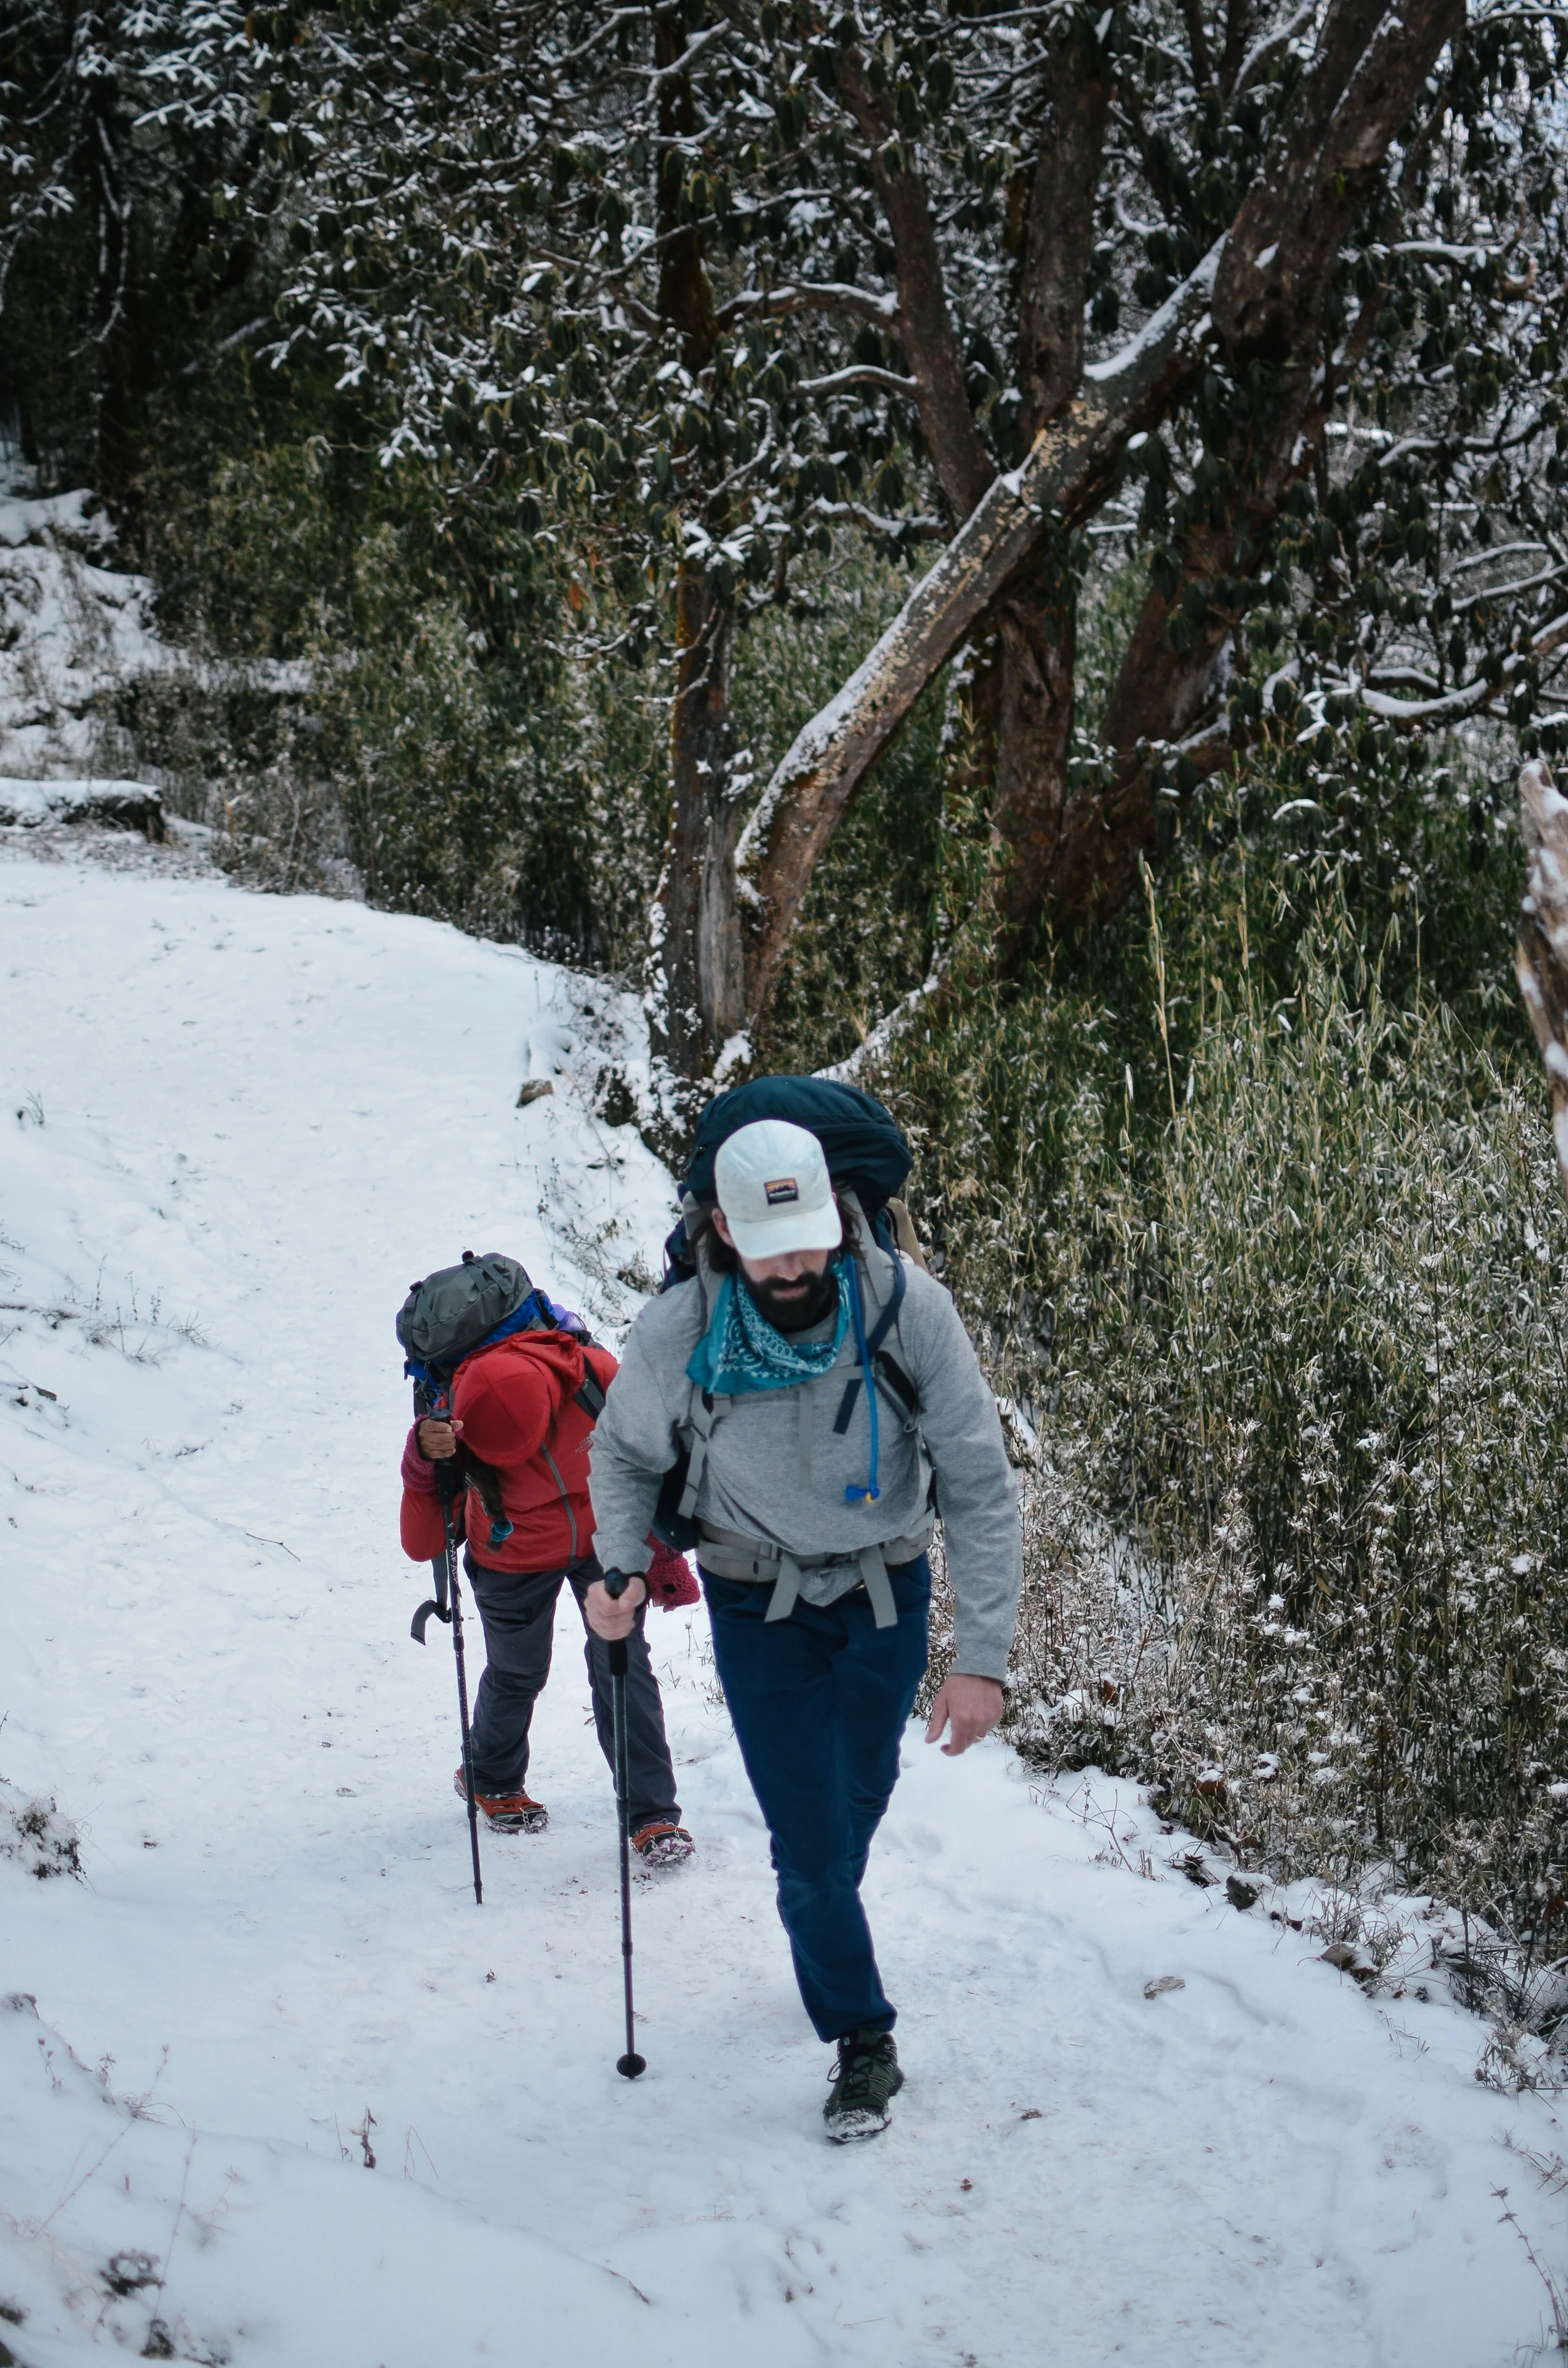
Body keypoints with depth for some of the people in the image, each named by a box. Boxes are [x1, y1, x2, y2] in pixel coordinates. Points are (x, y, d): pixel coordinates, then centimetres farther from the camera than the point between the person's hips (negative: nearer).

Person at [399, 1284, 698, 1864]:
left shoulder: (595, 1376, -32)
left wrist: (664, 1560, -2)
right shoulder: (453, 1421, -31)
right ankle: (492, 1780, 45)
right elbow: (422, 1545, -30)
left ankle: (654, 1815, 2)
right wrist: (424, 1460, -47)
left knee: (622, 1665, -8)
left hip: (604, 1539, 0)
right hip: (515, 1561, 0)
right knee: (517, 1674, 15)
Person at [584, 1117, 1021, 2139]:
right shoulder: (681, 1332, -23)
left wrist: (984, 1656, -26)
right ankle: (863, 2041, 13)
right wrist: (622, 1568, -18)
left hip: (887, 1592, 1)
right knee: (808, 1834, -5)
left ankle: (827, 1929, 50)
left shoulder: (906, 1307, -26)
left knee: (861, 1796, 19)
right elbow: (626, 1451, -1)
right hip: (761, 1605, -1)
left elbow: (981, 1486, -21)